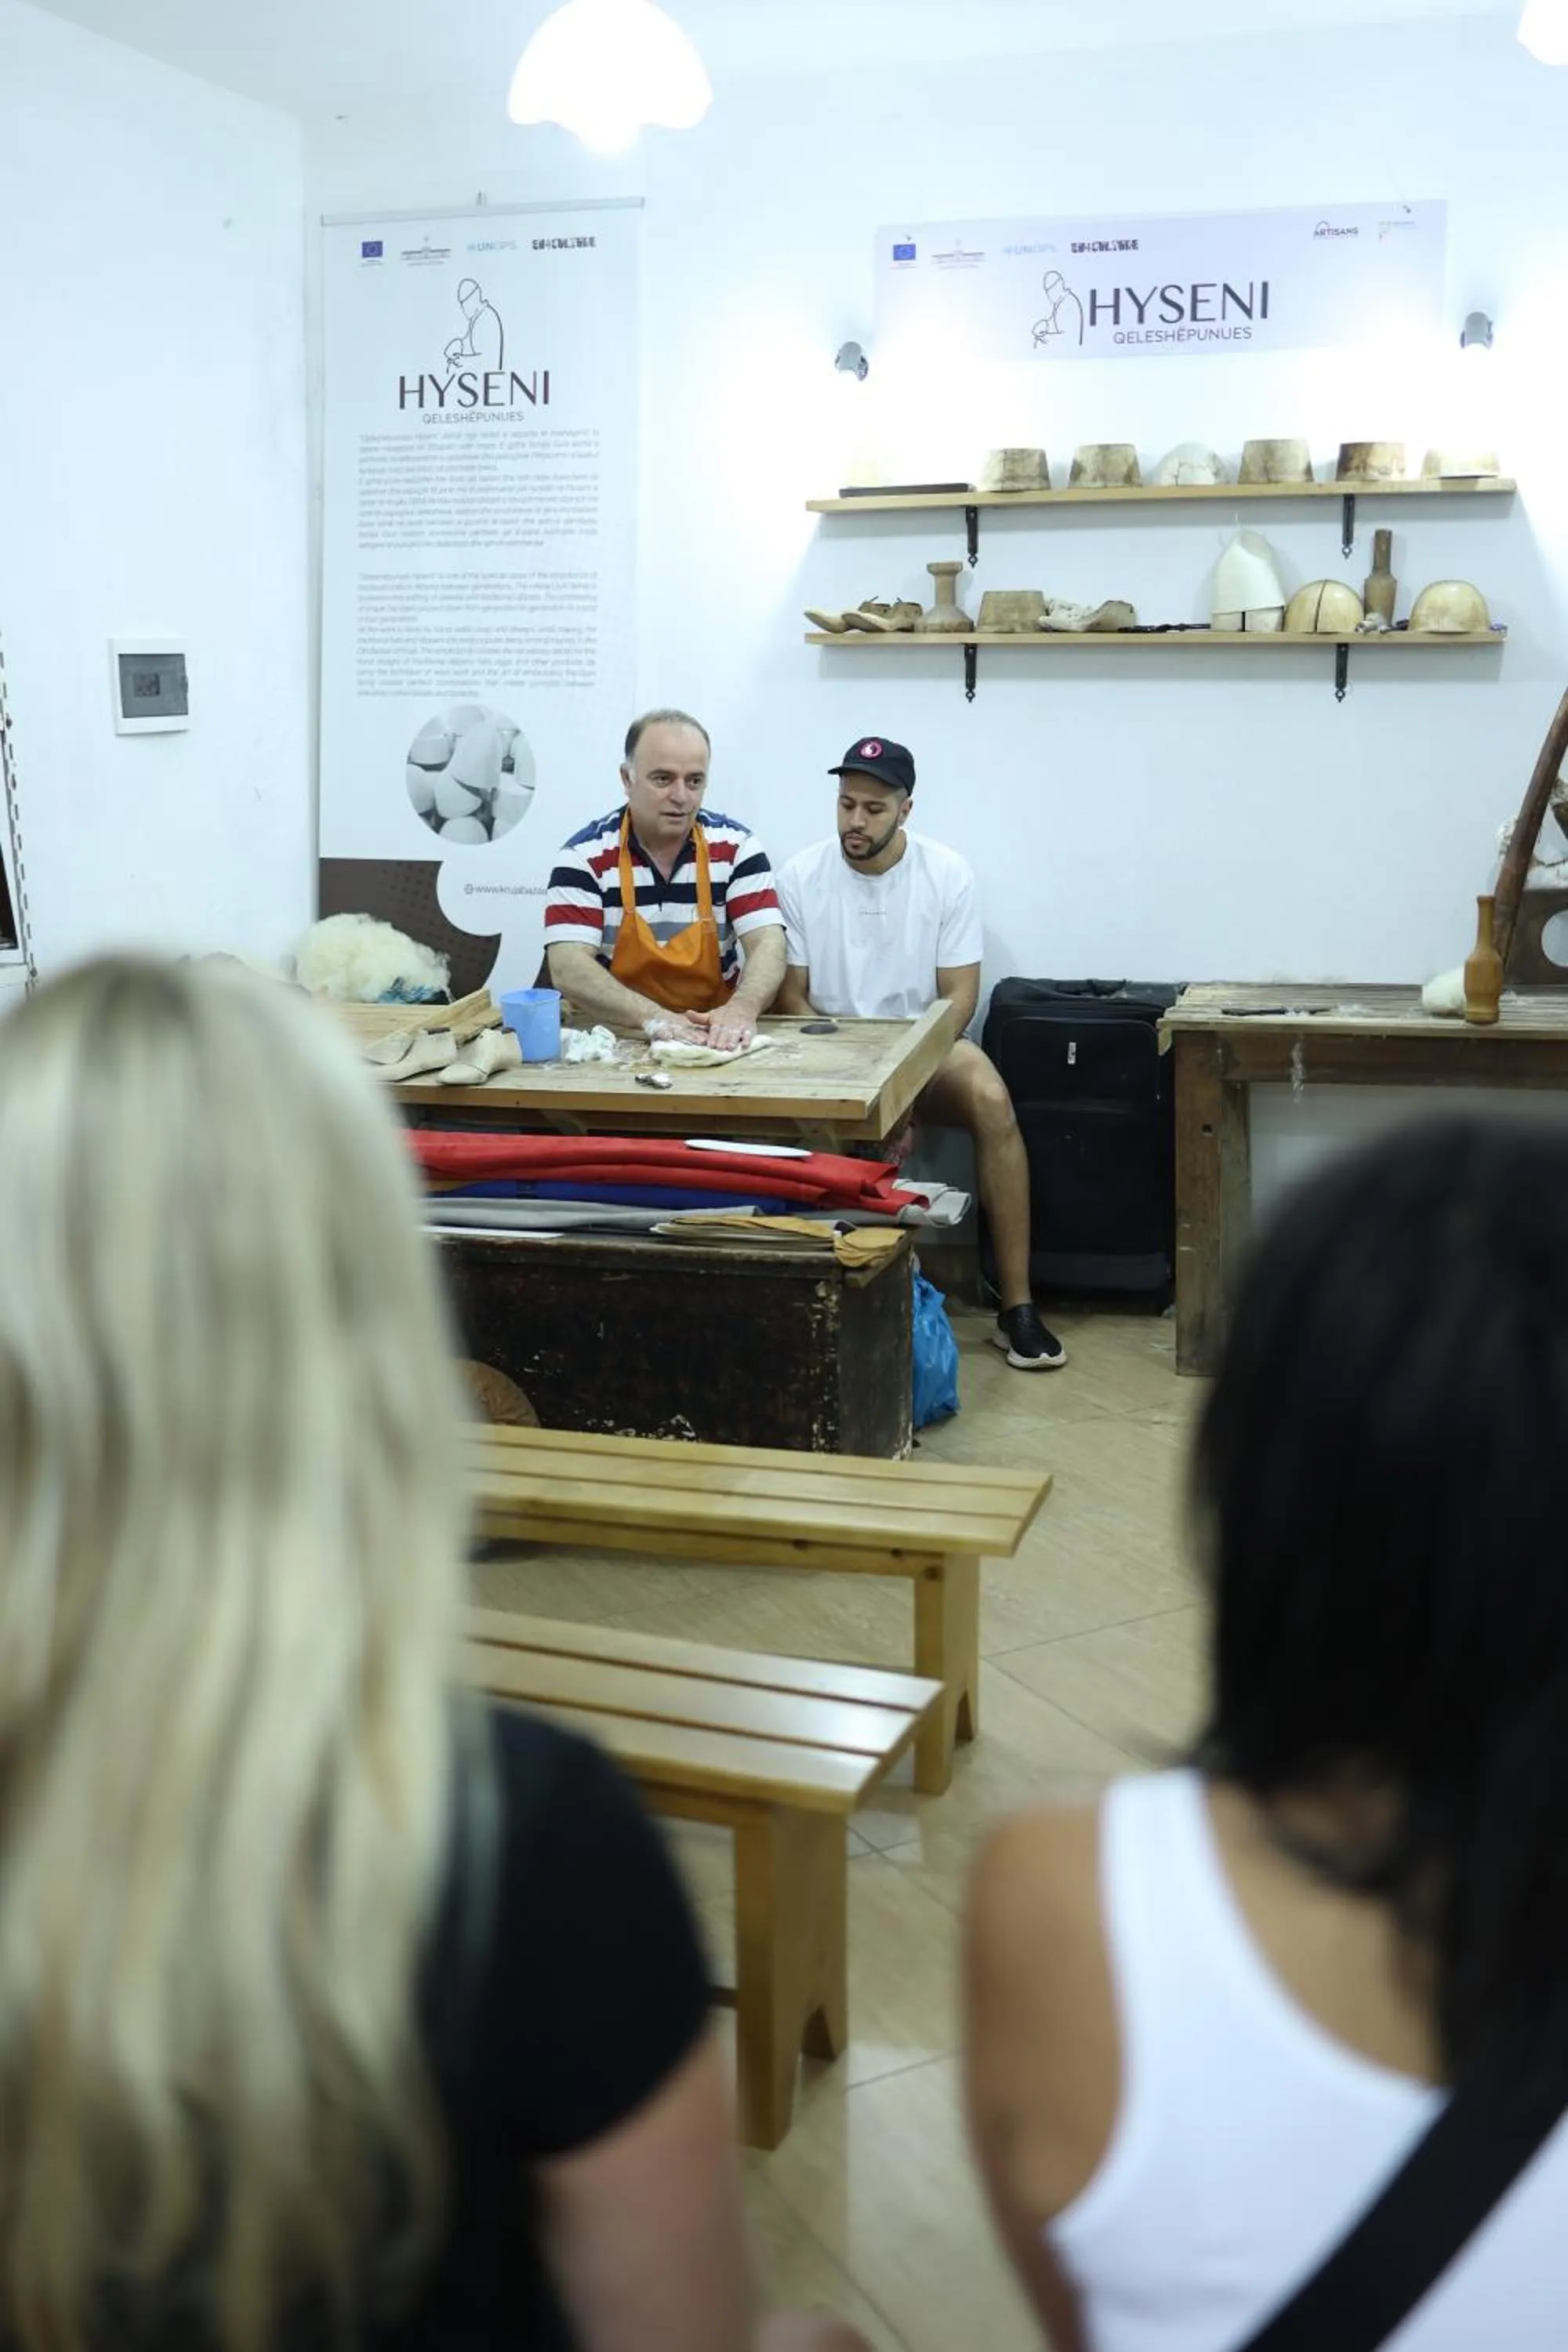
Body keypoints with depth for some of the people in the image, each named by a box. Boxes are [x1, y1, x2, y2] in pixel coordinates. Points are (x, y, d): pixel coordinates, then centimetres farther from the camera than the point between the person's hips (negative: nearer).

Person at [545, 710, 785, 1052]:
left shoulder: (736, 846, 2)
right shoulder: (585, 855, -4)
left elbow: (768, 944, -7)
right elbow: (569, 968, -14)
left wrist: (742, 1008, -29)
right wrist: (652, 1016, -29)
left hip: (716, 1040, 1)